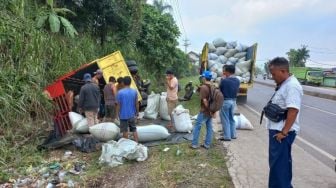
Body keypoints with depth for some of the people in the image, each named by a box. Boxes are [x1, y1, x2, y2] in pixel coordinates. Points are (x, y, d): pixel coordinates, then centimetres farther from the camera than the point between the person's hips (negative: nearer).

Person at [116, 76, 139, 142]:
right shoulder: (134, 91, -4)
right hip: (132, 114, 3)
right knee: (134, 130, 14)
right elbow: (136, 103, 0)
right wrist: (137, 112, 12)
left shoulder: (120, 92, -11)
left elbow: (119, 105, -7)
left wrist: (118, 114, 5)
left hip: (123, 115, -2)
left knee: (125, 131, 8)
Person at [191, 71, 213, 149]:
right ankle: (207, 144, 19)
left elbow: (204, 100, -22)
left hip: (205, 111, -8)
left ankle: (194, 144, 9)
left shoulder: (203, 87, -18)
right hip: (210, 111, 8)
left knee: (197, 127, 3)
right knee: (209, 127, 11)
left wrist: (209, 110, -15)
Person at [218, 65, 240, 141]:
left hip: (225, 101, -7)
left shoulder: (224, 80, -18)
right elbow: (237, 90, 9)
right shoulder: (237, 81, 3)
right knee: (231, 118, 19)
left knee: (225, 119, 4)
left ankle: (227, 136, 9)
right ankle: (233, 135, 26)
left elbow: (219, 90, -6)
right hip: (233, 101, 7)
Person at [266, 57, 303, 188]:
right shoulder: (283, 85, 13)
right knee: (278, 163, 20)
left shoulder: (292, 86, -18)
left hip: (282, 133, -10)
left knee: (279, 164, -1)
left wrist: (284, 132, -24)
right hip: (277, 130, 10)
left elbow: (293, 111, -26)